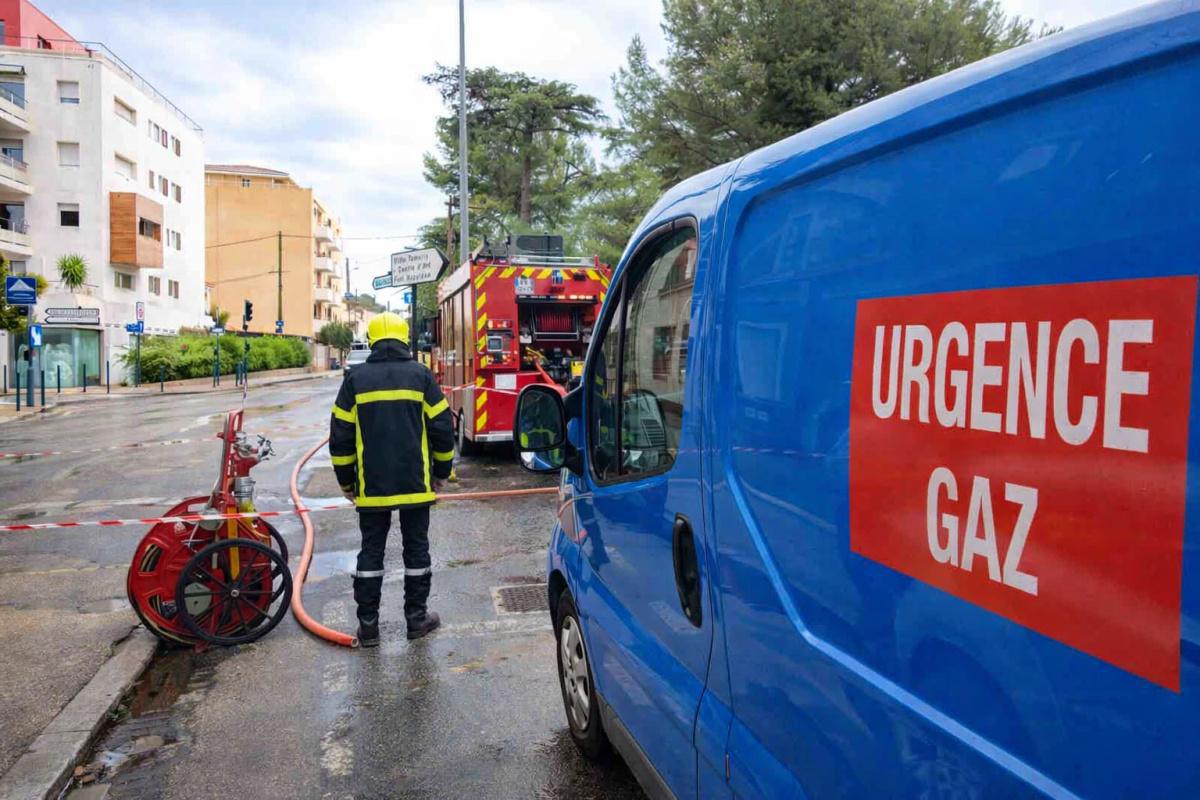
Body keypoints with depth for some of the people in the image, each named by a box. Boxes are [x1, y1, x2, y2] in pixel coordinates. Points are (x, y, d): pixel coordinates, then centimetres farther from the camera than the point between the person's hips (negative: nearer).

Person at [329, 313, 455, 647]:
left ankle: (368, 624, 13)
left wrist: (346, 481, 12)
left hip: (371, 485, 1)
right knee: (416, 548, 11)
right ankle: (416, 617, 18)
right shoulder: (421, 375, -1)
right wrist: (441, 471, 12)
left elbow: (340, 436, 1)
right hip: (415, 483, 0)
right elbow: (442, 428, -1)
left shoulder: (355, 378, 0)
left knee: (371, 551, 10)